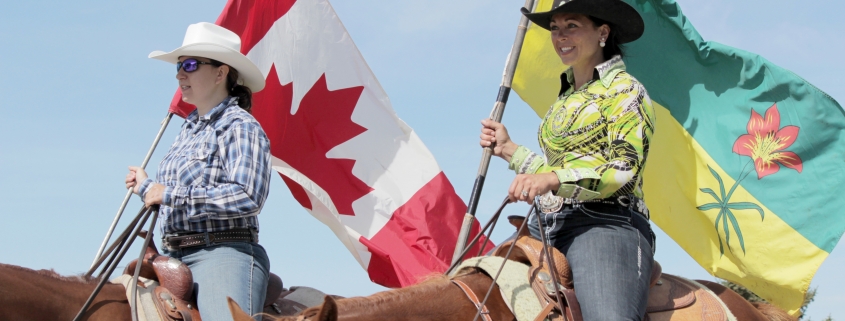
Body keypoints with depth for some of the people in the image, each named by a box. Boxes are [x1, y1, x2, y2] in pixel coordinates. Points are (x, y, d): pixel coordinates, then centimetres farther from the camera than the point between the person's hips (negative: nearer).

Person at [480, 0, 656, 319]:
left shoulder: (624, 91, 0)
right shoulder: (568, 96, 24)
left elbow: (624, 168, -13)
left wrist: (553, 179, -24)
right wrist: (509, 150, 26)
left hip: (604, 223, -8)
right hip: (547, 226, 8)